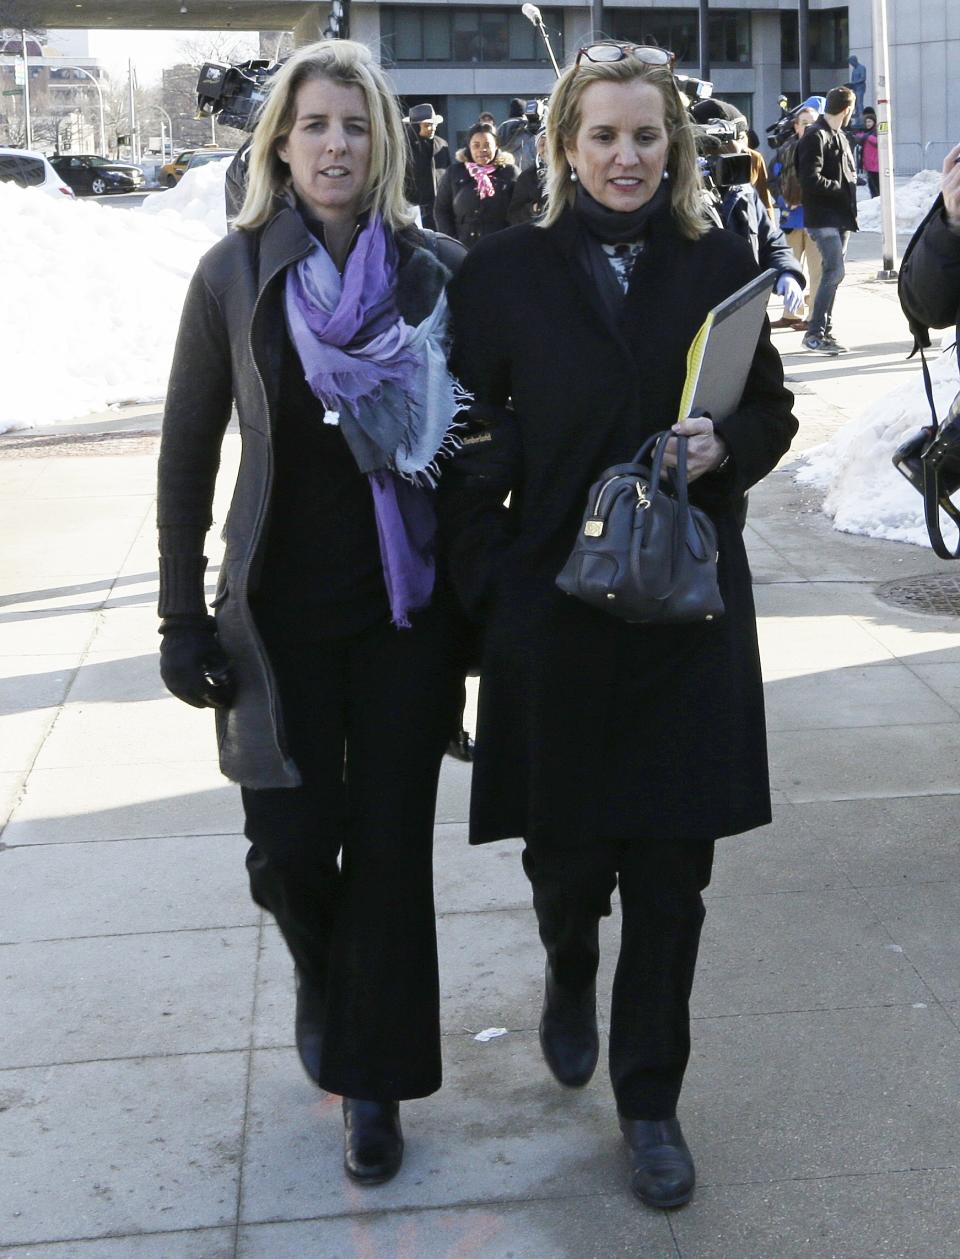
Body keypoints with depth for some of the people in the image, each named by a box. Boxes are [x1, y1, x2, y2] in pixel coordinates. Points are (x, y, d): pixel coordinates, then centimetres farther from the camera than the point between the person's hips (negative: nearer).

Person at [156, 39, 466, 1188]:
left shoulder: (439, 272, -2)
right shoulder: (235, 274, -2)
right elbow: (186, 457, 2)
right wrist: (183, 617, -1)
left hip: (407, 605, 0)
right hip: (281, 607, 0)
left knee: (390, 842, 4)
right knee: (289, 845, 3)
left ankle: (372, 1075, 22)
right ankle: (321, 975, 39)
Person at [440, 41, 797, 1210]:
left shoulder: (719, 263, 2)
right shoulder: (504, 270, -2)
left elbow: (772, 413, 10)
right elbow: (471, 444, 0)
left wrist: (722, 446, -12)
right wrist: (486, 587, -8)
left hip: (688, 607, 1)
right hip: (551, 607, -1)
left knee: (669, 871, 5)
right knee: (565, 849, 11)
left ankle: (650, 1101, 24)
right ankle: (569, 974, 48)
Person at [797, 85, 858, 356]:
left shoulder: (839, 136, 18)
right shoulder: (816, 137, -12)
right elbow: (811, 180, -20)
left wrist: (851, 180, 5)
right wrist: (842, 188, -11)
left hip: (841, 217, 9)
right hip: (823, 218, -9)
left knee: (833, 273, 10)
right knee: (834, 272, -15)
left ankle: (825, 331, 16)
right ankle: (814, 334, -11)